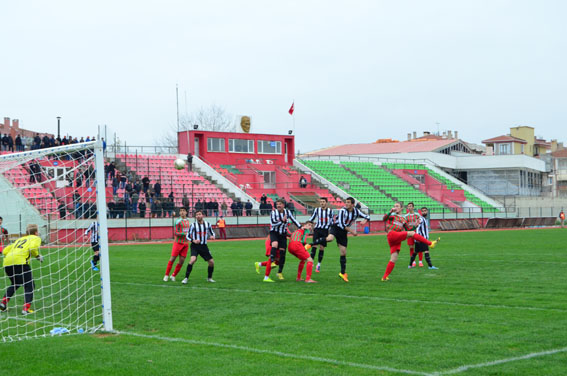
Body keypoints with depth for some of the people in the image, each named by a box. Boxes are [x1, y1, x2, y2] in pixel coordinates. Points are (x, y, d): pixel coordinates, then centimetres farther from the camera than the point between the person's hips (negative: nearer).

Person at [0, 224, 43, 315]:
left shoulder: (19, 239, 32)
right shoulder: (36, 238, 15)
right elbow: (32, 248, -8)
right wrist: (38, 256, 7)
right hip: (20, 262, -7)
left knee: (14, 284, 30)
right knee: (29, 285, 4)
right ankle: (26, 309, -9)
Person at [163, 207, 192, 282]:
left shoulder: (188, 221, 13)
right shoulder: (178, 221, -8)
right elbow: (175, 233, -12)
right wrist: (184, 234, -19)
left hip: (186, 244, 5)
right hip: (178, 243, -5)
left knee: (182, 261, 1)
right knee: (173, 258, -6)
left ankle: (173, 276, 11)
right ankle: (166, 275, 4)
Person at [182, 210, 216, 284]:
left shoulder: (207, 224, 3)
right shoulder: (193, 225, -6)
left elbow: (212, 233, 16)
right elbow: (188, 236, -1)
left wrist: (212, 236, -9)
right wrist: (193, 241, -20)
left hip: (204, 246, 4)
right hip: (195, 246, -4)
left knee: (211, 262, 0)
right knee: (192, 260, -27)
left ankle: (209, 278, 24)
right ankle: (186, 278, -19)